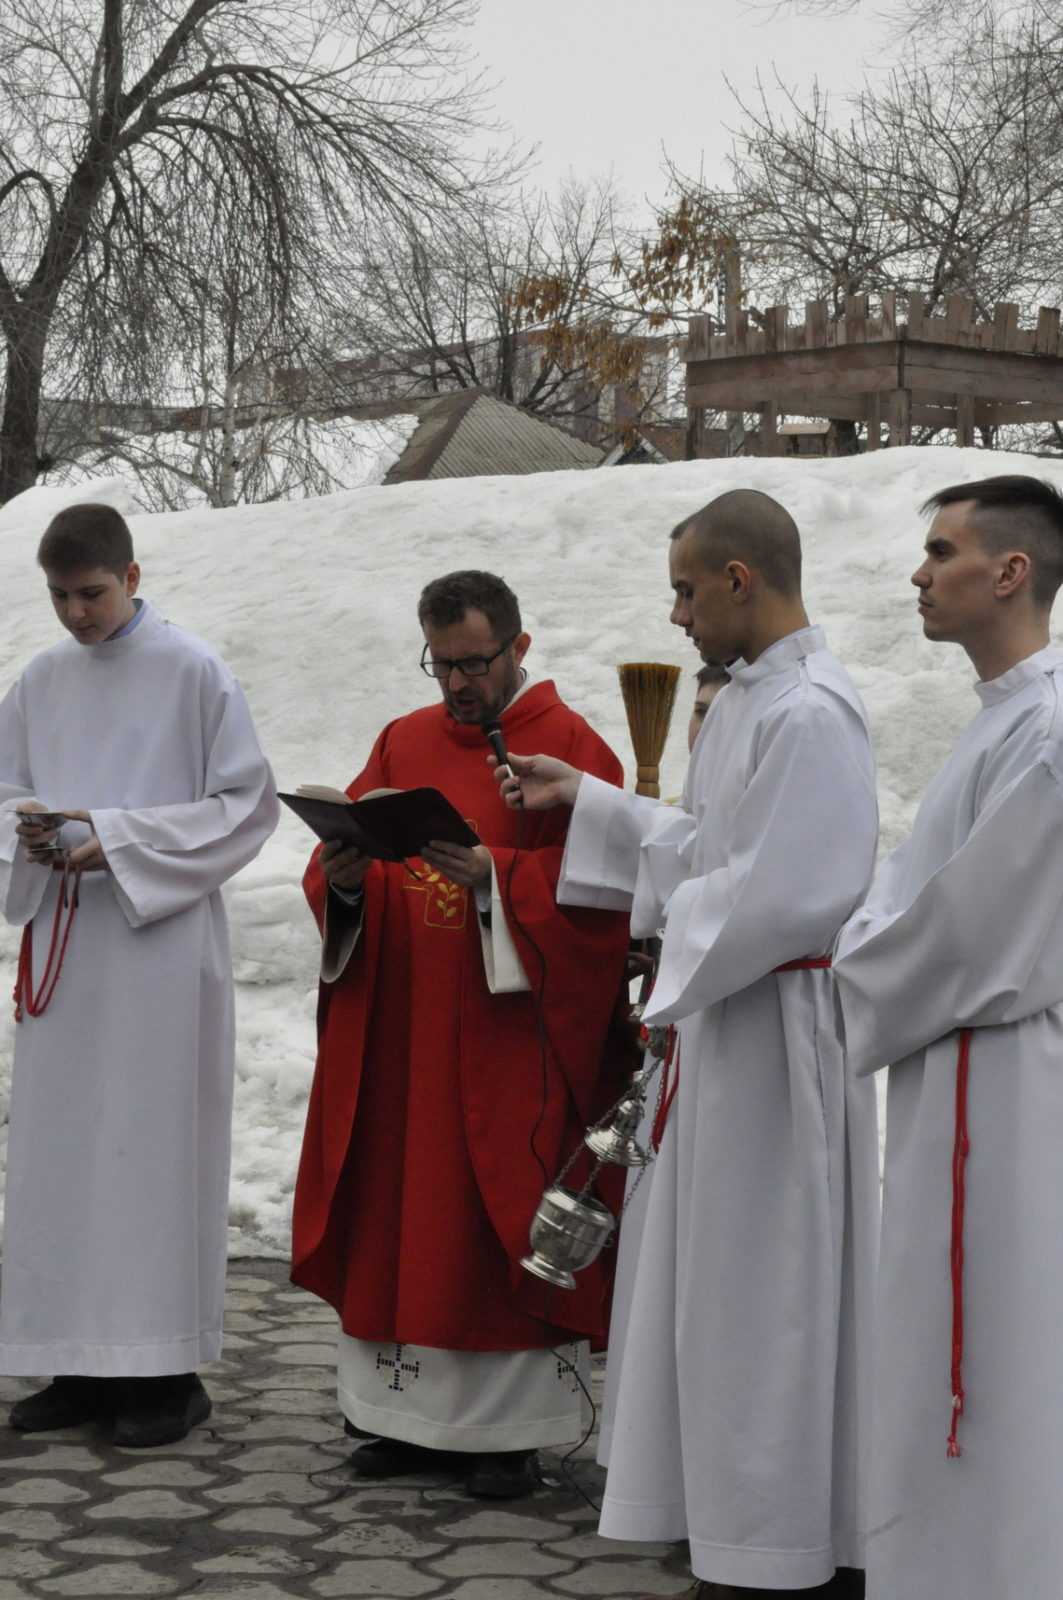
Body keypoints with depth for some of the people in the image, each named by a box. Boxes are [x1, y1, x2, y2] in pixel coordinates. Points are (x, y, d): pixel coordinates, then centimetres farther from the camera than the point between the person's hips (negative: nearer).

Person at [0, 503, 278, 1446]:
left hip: (161, 944, -5)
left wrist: (120, 837, -14)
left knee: (157, 1145, -3)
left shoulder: (193, 673, -3)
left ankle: (170, 1370, 4)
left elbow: (249, 804, -5)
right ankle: (87, 1365, 13)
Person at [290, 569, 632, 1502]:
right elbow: (345, 854, 11)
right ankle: (414, 1412, 18)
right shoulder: (403, 743, 13)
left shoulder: (569, 749, -3)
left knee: (506, 1228, -1)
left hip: (508, 1039, -5)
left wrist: (496, 877, -25)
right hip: (398, 1032, 5)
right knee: (397, 1217, 8)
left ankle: (513, 1431, 8)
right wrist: (343, 878, -11)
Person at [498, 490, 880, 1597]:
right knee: (731, 1283, 15)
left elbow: (797, 889, -25)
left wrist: (683, 922, -10)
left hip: (775, 1027, -10)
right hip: (725, 1017, 10)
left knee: (763, 1289, -1)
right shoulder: (747, 698, 12)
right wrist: (583, 799, 18)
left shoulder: (810, 714, -19)